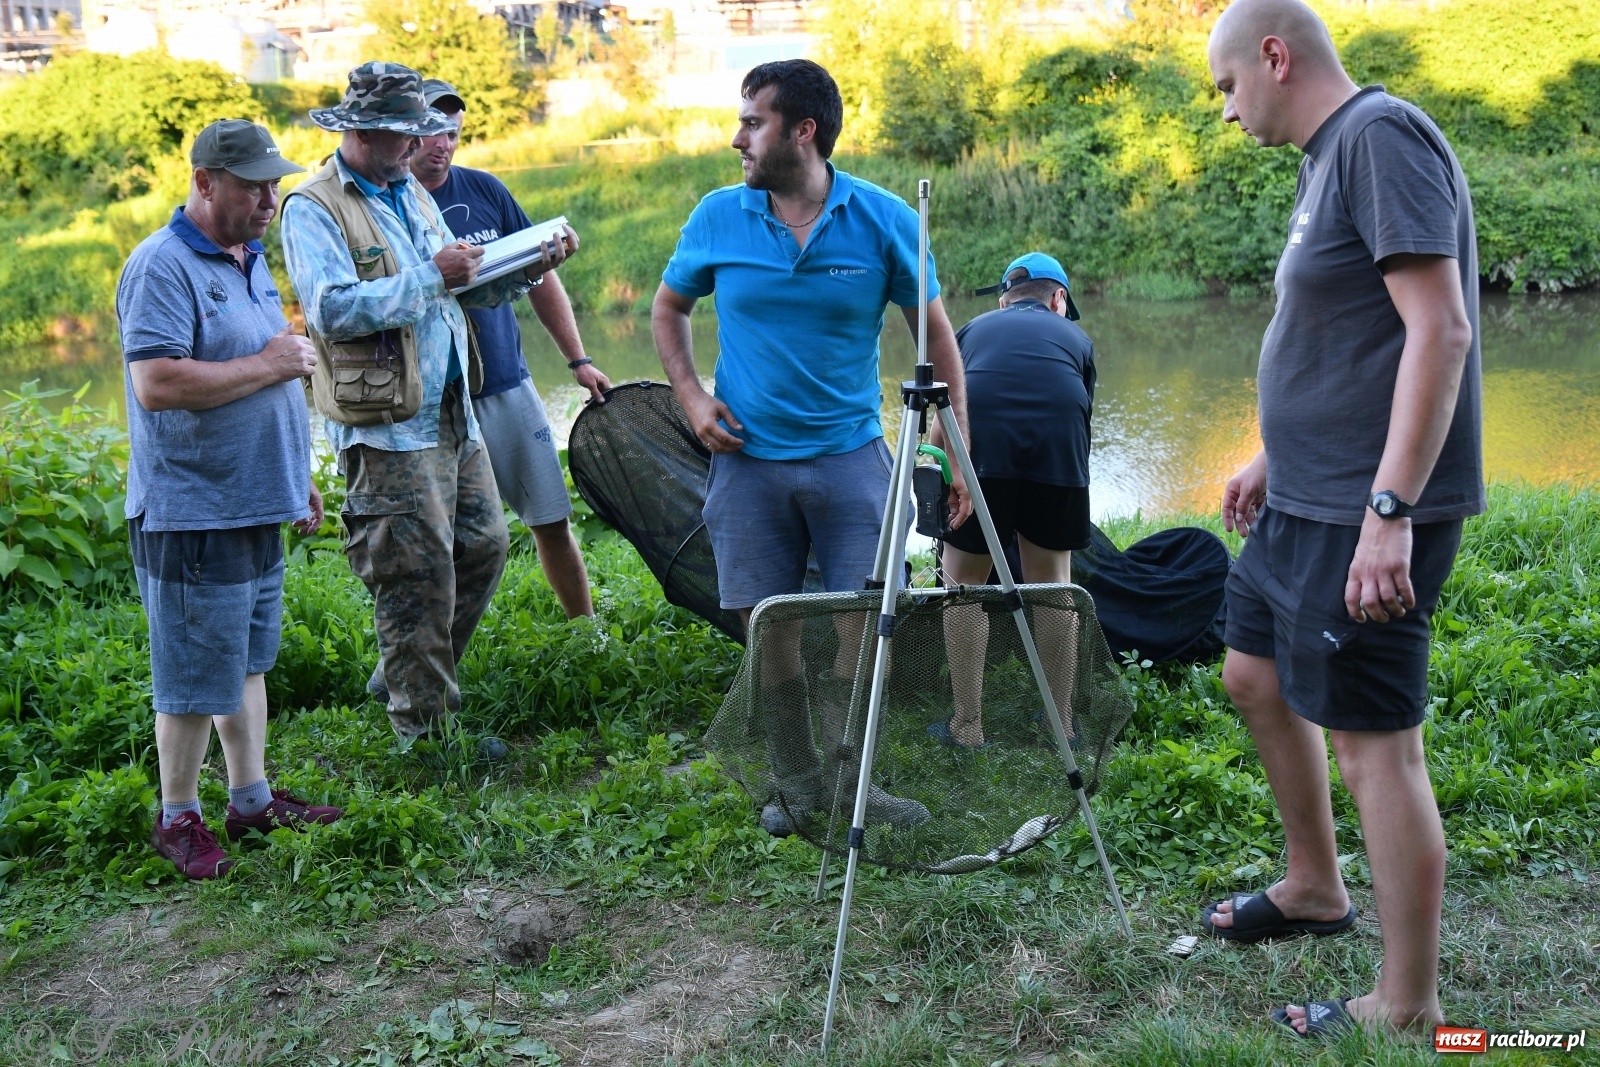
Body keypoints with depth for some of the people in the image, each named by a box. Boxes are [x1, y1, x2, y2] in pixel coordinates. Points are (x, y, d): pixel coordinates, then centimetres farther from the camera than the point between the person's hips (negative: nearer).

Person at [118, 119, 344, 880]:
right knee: (195, 679, 2)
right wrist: (269, 365, -19)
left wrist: (295, 475, 22)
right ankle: (178, 819, 19)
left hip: (254, 507, 9)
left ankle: (252, 798, 30)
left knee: (248, 660, 18)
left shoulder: (248, 259, 14)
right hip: (192, 513, -9)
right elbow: (157, 385, -27)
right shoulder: (163, 267, -16)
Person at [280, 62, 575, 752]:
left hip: (452, 415, 9)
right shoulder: (312, 210, -10)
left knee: (483, 545, 14)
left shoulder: (412, 195, 16)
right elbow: (332, 308, -24)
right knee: (418, 579, -4)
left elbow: (463, 288, 21)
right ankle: (425, 728, 10)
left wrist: (527, 269, 4)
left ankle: (402, 677, 31)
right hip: (386, 425, -8)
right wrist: (432, 276, -24)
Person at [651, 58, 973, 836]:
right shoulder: (717, 218, 0)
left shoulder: (883, 220, -4)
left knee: (869, 617, -2)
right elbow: (668, 310, 16)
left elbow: (935, 335, 3)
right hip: (748, 459, 1)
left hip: (850, 453, -1)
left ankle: (853, 782, 17)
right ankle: (796, 782, 23)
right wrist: (691, 398, 1)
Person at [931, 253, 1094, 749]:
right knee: (1050, 578, 17)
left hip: (978, 440, 0)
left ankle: (967, 727, 17)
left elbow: (939, 426, 30)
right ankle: (1060, 724, 25)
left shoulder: (974, 328, 31)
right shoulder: (1074, 335, 31)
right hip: (1057, 440, 1)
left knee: (965, 579, 14)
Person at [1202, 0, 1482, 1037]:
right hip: (1304, 500, 10)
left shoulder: (1382, 135, -15)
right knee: (1255, 677, 21)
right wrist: (1275, 458, 25)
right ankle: (1315, 888, 39)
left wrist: (1390, 511, -26)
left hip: (1366, 517, -10)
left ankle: (1409, 1008, 10)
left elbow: (1440, 329, -23)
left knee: (1374, 745, -3)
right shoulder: (1329, 155, 15)